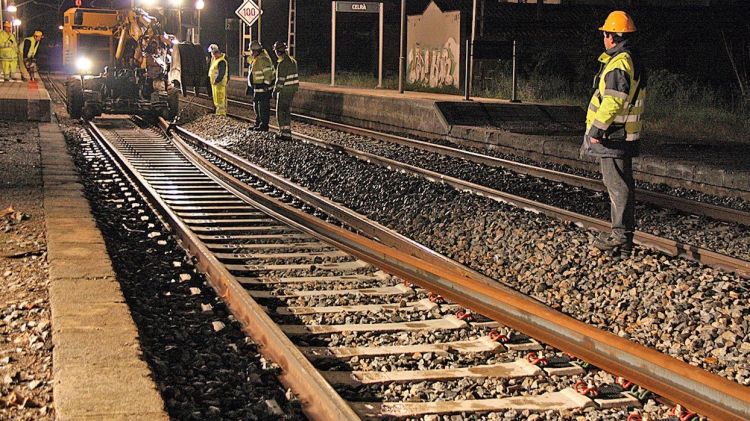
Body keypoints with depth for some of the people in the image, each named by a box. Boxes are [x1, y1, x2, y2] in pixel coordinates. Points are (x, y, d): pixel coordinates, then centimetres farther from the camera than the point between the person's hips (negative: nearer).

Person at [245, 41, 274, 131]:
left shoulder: (263, 59, -17)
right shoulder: (254, 59, 16)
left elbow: (267, 72, -23)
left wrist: (266, 84, -25)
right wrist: (249, 86, 27)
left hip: (263, 87, -11)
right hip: (257, 88, 11)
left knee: (263, 107, -7)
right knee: (256, 106, 17)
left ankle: (264, 126, -2)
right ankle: (258, 124, 26)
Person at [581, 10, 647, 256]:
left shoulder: (618, 64, -19)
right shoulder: (633, 61, 15)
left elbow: (613, 101, -27)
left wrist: (597, 130, -21)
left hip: (613, 136, -10)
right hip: (626, 135, 10)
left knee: (617, 185, -6)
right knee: (622, 184, 15)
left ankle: (621, 238, -3)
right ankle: (622, 236, 23)